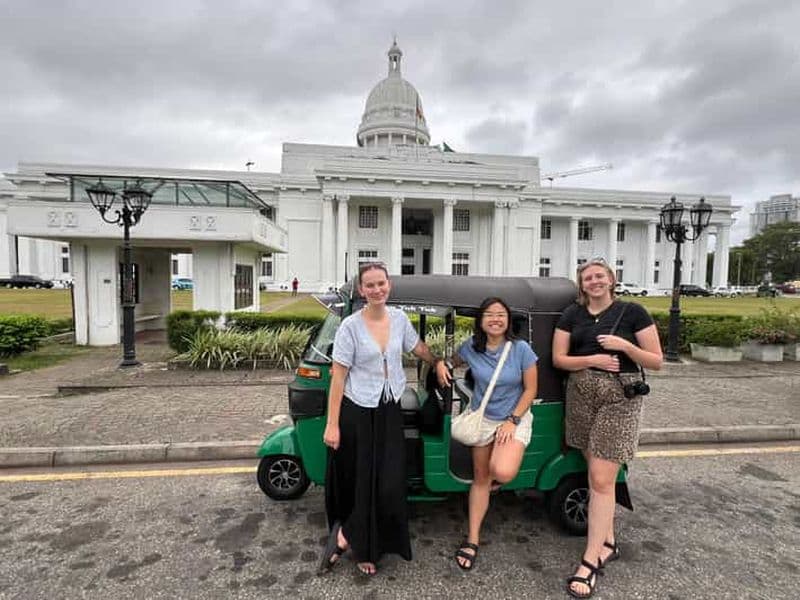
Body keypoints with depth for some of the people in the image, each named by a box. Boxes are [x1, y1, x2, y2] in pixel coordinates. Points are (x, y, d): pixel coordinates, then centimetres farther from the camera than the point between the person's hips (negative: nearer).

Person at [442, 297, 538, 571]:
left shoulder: (521, 349, -17)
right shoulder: (470, 348, -11)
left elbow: (530, 389, -10)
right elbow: (453, 363, 12)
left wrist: (512, 420, -15)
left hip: (515, 418, -2)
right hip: (481, 417, 2)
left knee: (503, 472, -26)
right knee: (480, 478, 10)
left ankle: (497, 474, 13)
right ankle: (472, 539, 25)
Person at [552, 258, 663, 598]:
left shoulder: (632, 312, -2)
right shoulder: (572, 315, 7)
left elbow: (656, 362, -2)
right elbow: (558, 359, 2)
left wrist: (624, 346, -17)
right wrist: (591, 359, -14)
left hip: (619, 398, -4)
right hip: (581, 395, 4)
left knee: (601, 480, -5)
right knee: (597, 474, 13)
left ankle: (590, 562, 3)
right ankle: (608, 542, 30)